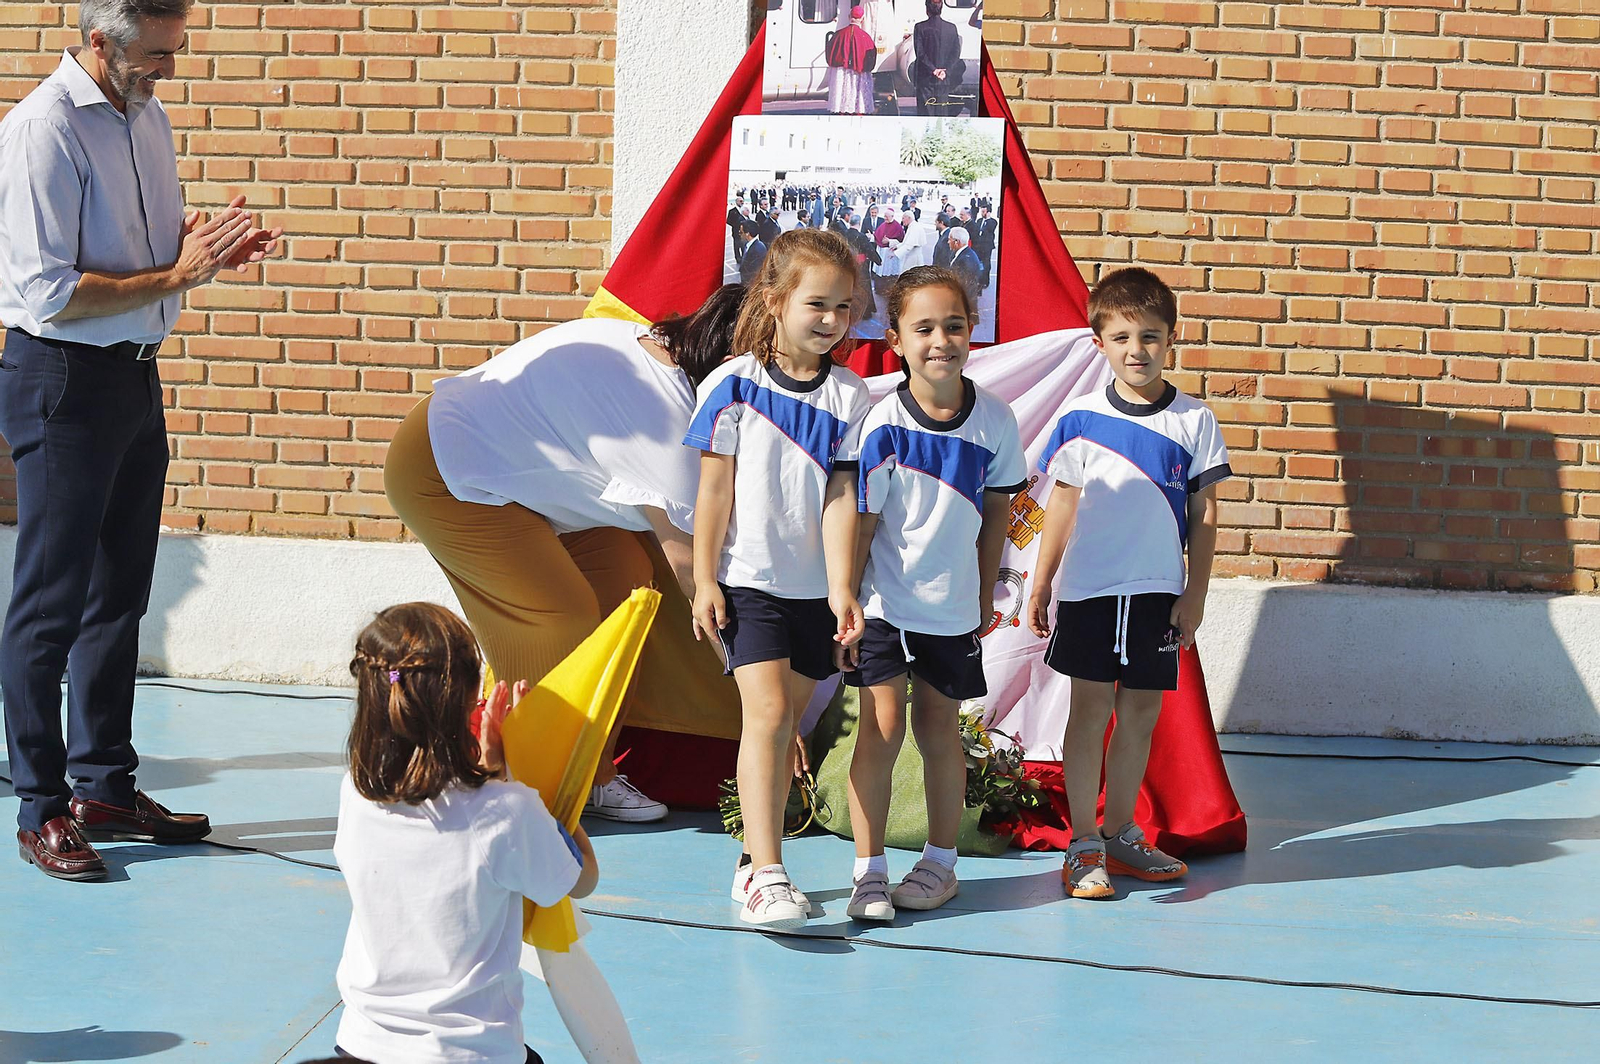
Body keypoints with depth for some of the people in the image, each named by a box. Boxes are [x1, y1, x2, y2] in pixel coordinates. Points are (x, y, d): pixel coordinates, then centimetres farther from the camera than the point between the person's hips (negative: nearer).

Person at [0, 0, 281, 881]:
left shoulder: (148, 118, 10)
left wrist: (209, 250, 0)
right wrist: (177, 275, -20)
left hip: (135, 376, 9)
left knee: (119, 596, 14)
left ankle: (104, 786, 25)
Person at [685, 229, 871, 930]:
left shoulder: (849, 397, 0)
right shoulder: (734, 385, -5)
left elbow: (841, 497, -4)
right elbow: (714, 489, -2)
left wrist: (840, 586, -13)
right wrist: (703, 580, -4)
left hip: (814, 586, 3)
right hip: (748, 578, -3)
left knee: (785, 723, 10)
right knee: (767, 713, -15)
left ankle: (755, 861, 22)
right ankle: (766, 876, -18)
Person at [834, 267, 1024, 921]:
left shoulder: (994, 419, -7)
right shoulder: (883, 423, -15)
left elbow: (998, 509, 7)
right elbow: (861, 522, -10)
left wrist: (985, 593, 12)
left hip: (952, 604, 2)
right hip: (883, 601, -2)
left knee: (938, 729, 12)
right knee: (881, 726, -5)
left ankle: (941, 862, 26)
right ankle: (869, 872, 4)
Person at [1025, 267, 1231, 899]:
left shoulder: (1194, 422, 1)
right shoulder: (1081, 419, 0)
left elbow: (1204, 514, 4)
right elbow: (1062, 506, 7)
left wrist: (1195, 596, 1)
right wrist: (1040, 586, 7)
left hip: (1159, 592, 1)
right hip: (1089, 588, -1)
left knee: (1141, 714, 8)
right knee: (1091, 709, 0)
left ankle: (1120, 834, 22)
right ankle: (1084, 845, 7)